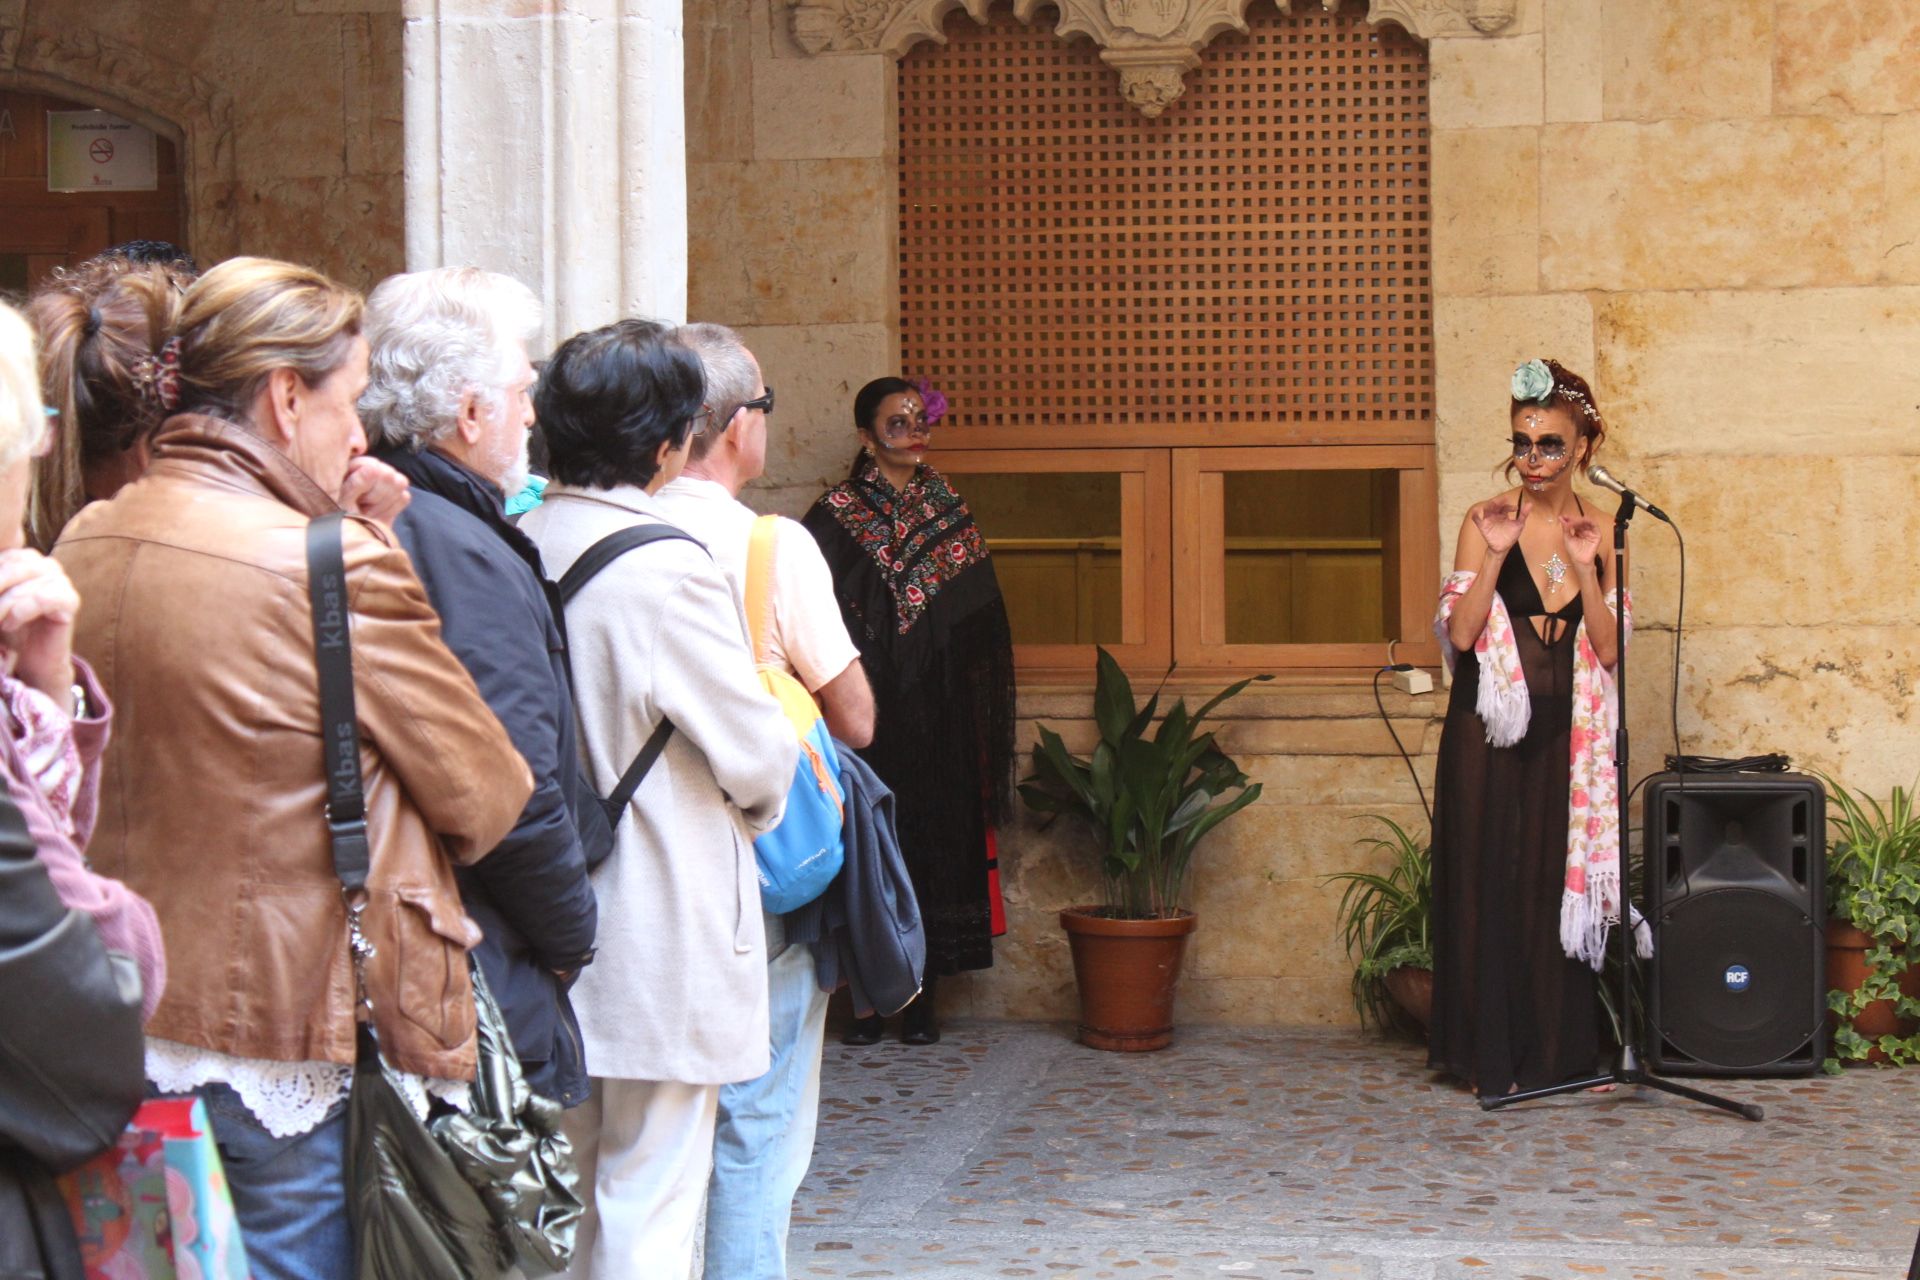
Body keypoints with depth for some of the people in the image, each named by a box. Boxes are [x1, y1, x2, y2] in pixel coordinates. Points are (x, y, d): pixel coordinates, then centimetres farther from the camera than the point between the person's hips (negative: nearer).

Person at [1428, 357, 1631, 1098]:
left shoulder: (1602, 531, 6)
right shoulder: (1485, 522, -1)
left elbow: (1610, 648, -1)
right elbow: (1459, 633, -9)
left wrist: (1585, 568, -12)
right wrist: (1496, 555, -17)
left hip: (1567, 731, 2)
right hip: (1490, 730, -2)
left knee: (1562, 880, 3)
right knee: (1490, 878, -2)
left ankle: (1557, 1051, 11)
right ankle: (1490, 1055, 3)